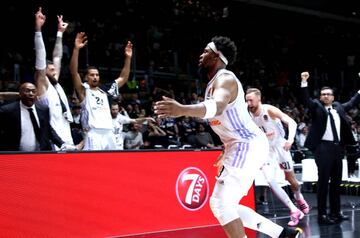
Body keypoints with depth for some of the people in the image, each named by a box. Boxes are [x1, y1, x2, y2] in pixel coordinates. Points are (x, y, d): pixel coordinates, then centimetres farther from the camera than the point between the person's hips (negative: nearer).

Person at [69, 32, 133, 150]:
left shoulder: (104, 92, 21)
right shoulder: (84, 91, 5)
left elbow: (123, 78, 24)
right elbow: (74, 73, -10)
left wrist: (128, 58, 14)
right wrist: (76, 49, -20)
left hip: (109, 134, 6)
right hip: (93, 135, -6)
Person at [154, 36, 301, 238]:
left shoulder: (225, 79, -17)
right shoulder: (216, 82, 16)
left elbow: (217, 106, -40)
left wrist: (183, 110, -58)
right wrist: (226, 152, 33)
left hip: (248, 147, -10)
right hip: (243, 146, 10)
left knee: (221, 203, -14)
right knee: (224, 204, 12)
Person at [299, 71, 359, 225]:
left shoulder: (339, 107, 18)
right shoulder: (316, 106, 3)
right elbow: (306, 99, -13)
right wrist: (304, 82, -25)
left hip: (338, 147, 6)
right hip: (323, 147, -6)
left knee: (336, 181, 12)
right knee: (323, 181, -5)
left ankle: (335, 212, 22)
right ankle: (322, 215, -2)